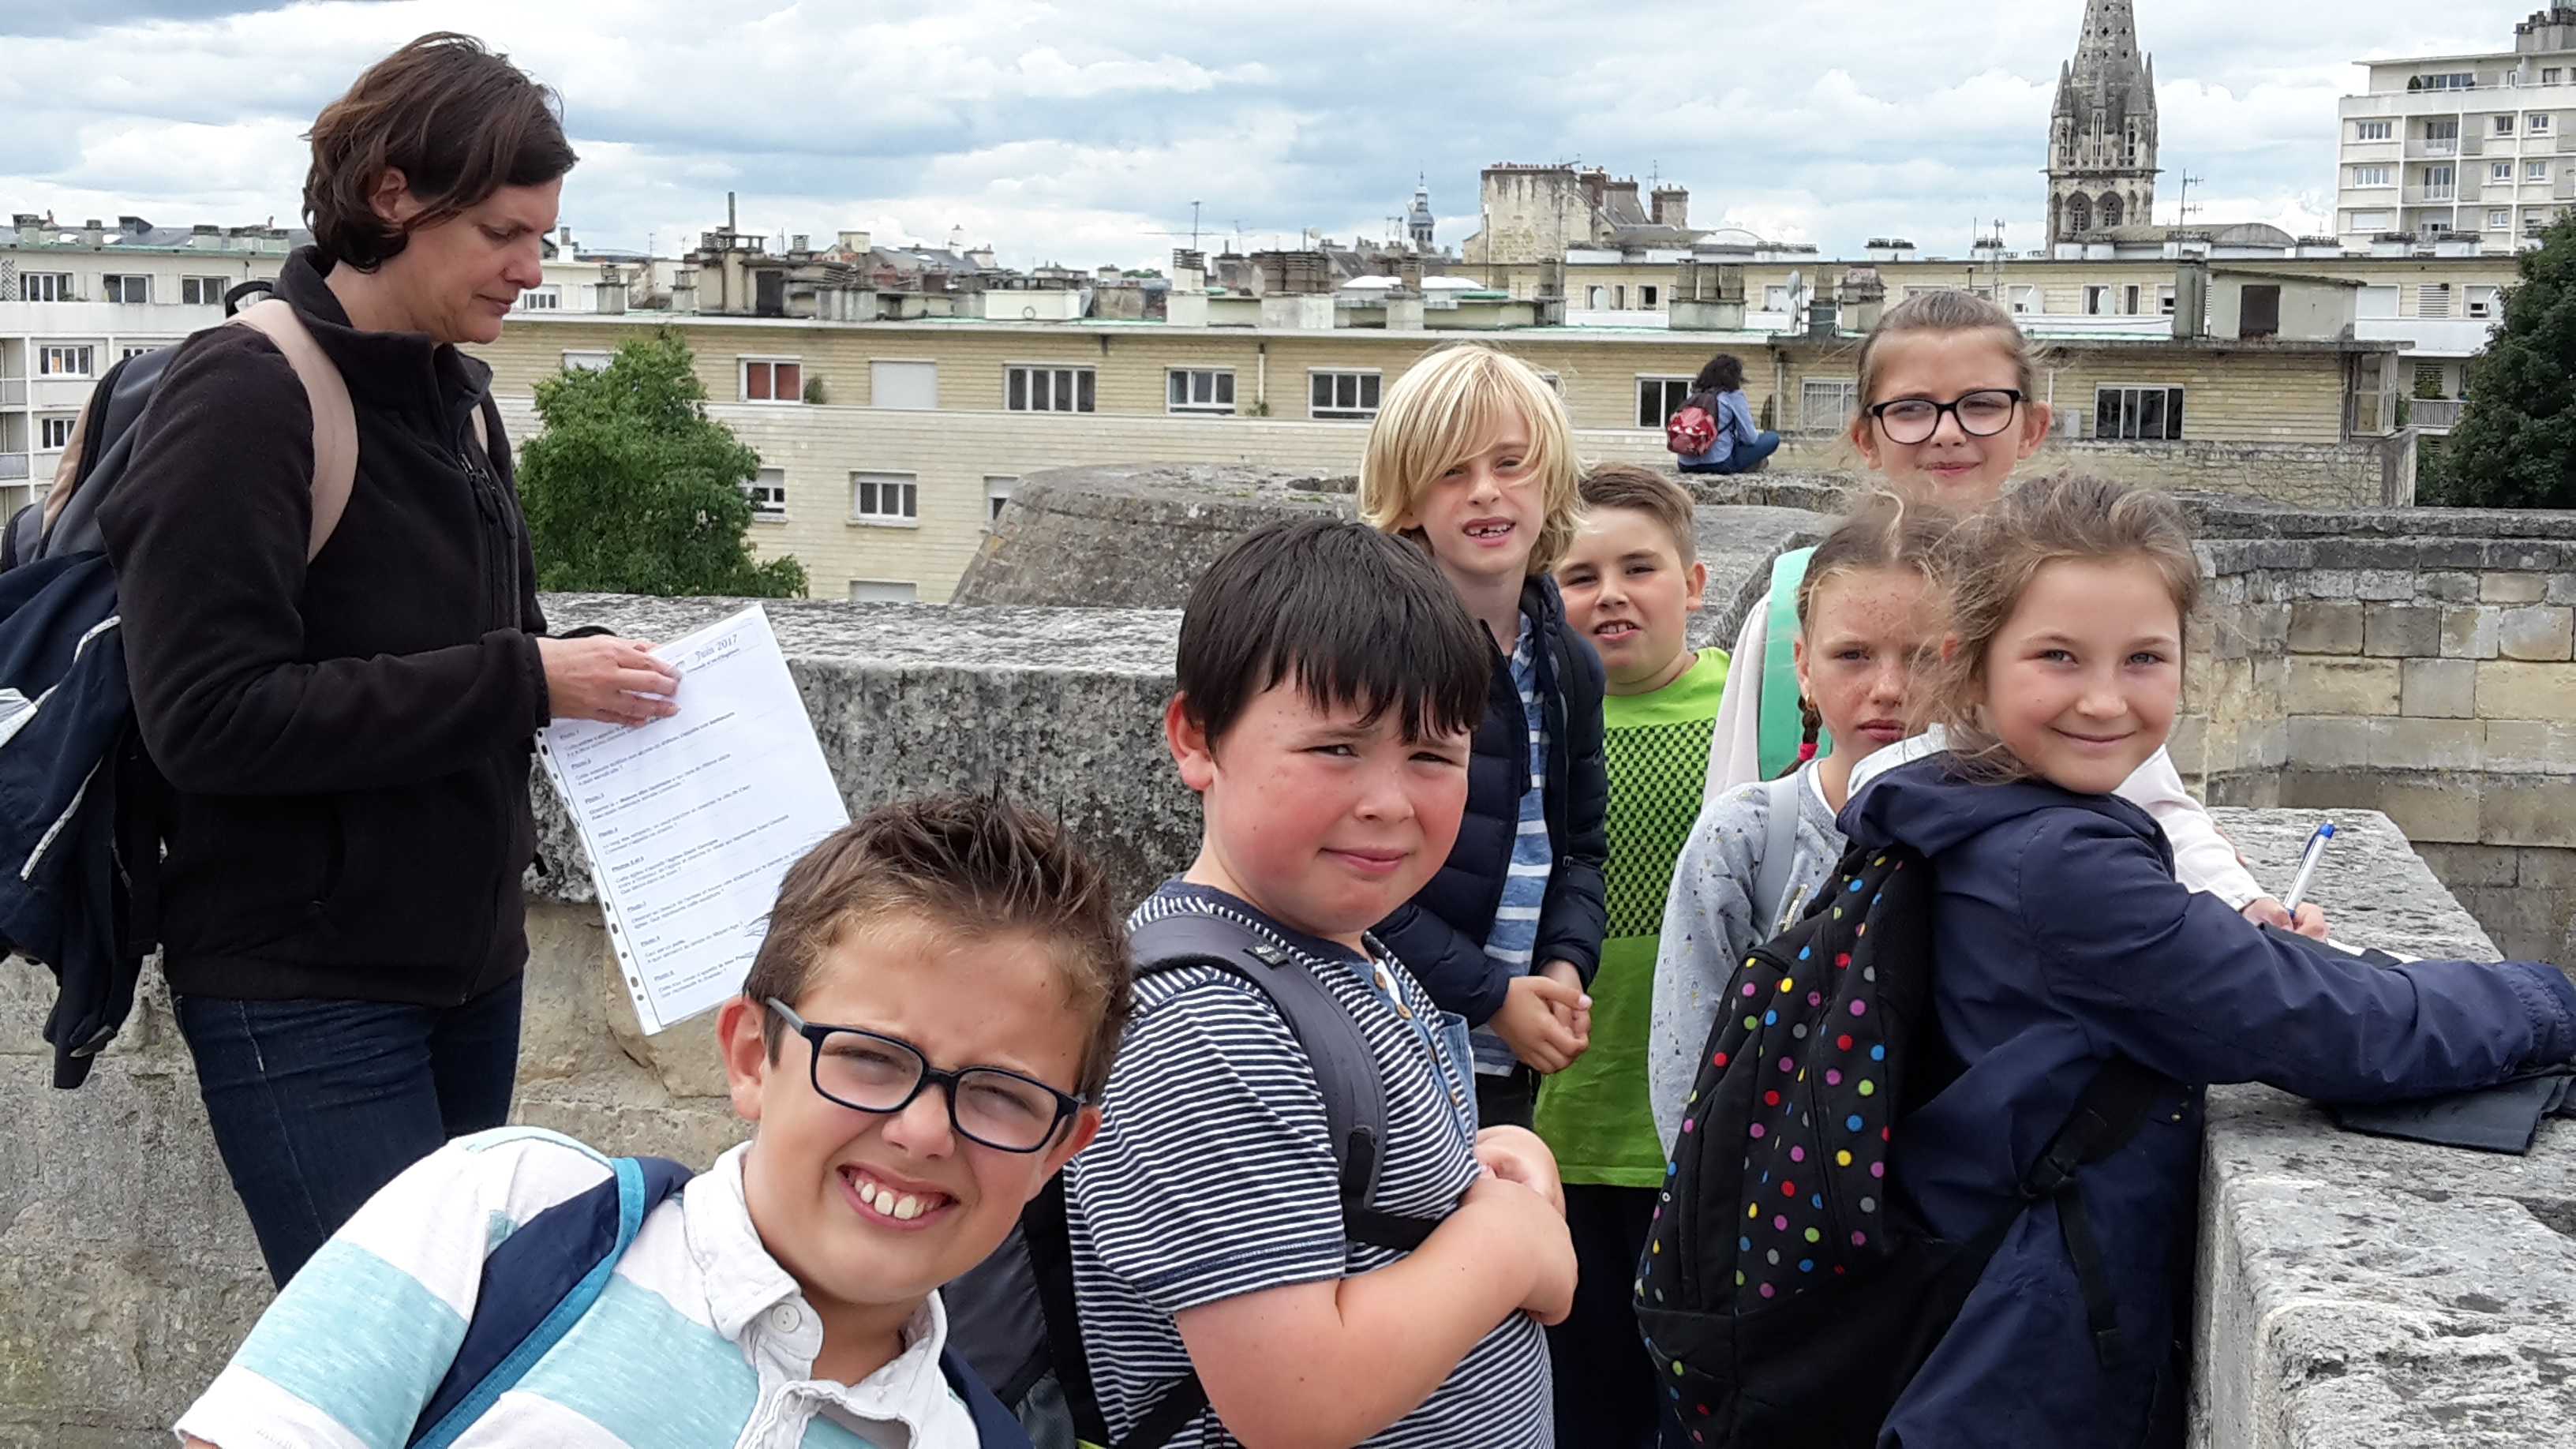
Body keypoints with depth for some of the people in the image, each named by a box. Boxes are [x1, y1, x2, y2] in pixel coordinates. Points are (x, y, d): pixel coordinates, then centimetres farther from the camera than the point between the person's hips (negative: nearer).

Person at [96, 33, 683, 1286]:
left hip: (467, 963, 8)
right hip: (303, 992, -8)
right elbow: (205, 715, -21)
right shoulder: (243, 397, -14)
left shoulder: (455, 395, 10)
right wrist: (519, 682, -22)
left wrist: (581, 683, -2)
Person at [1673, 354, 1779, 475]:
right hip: (1719, 464, -6)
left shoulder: (1695, 394, 14)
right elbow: (1749, 438, -2)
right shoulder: (1734, 396, -1)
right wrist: (1759, 432, 22)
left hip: (1687, 465, 6)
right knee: (1772, 438, 10)